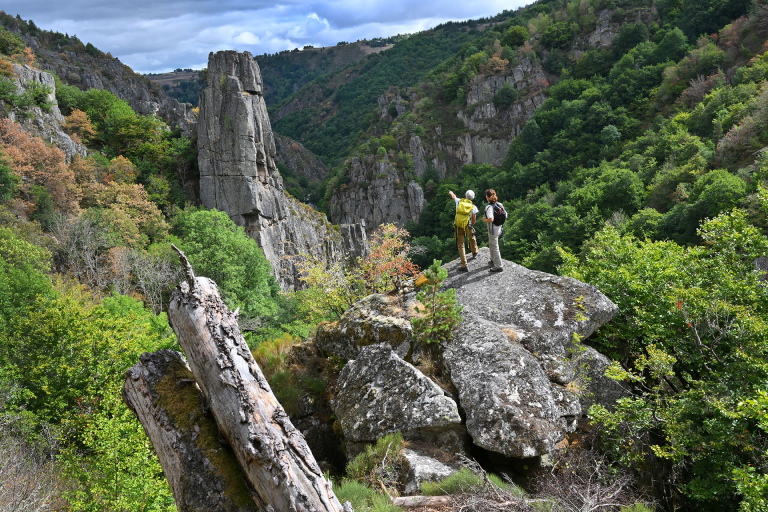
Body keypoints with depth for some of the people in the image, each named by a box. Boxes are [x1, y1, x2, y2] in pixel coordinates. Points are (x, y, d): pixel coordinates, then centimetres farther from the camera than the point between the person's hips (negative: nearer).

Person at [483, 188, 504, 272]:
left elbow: (491, 219, -32)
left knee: (494, 247, 3)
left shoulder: (489, 207, -23)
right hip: (498, 227, 8)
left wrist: (484, 219, -13)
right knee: (491, 245, 28)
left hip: (493, 229, -8)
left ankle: (499, 266, 10)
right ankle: (494, 260, 44)